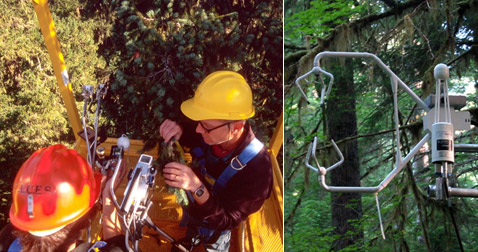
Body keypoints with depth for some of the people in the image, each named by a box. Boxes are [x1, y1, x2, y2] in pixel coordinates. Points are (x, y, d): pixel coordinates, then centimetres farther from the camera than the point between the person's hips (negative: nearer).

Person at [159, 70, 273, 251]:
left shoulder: (256, 170, -44)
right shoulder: (214, 130, -31)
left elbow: (227, 221, -37)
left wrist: (197, 188, -52)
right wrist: (177, 130, -32)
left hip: (215, 224, -4)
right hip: (192, 205, 4)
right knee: (191, 229, 35)